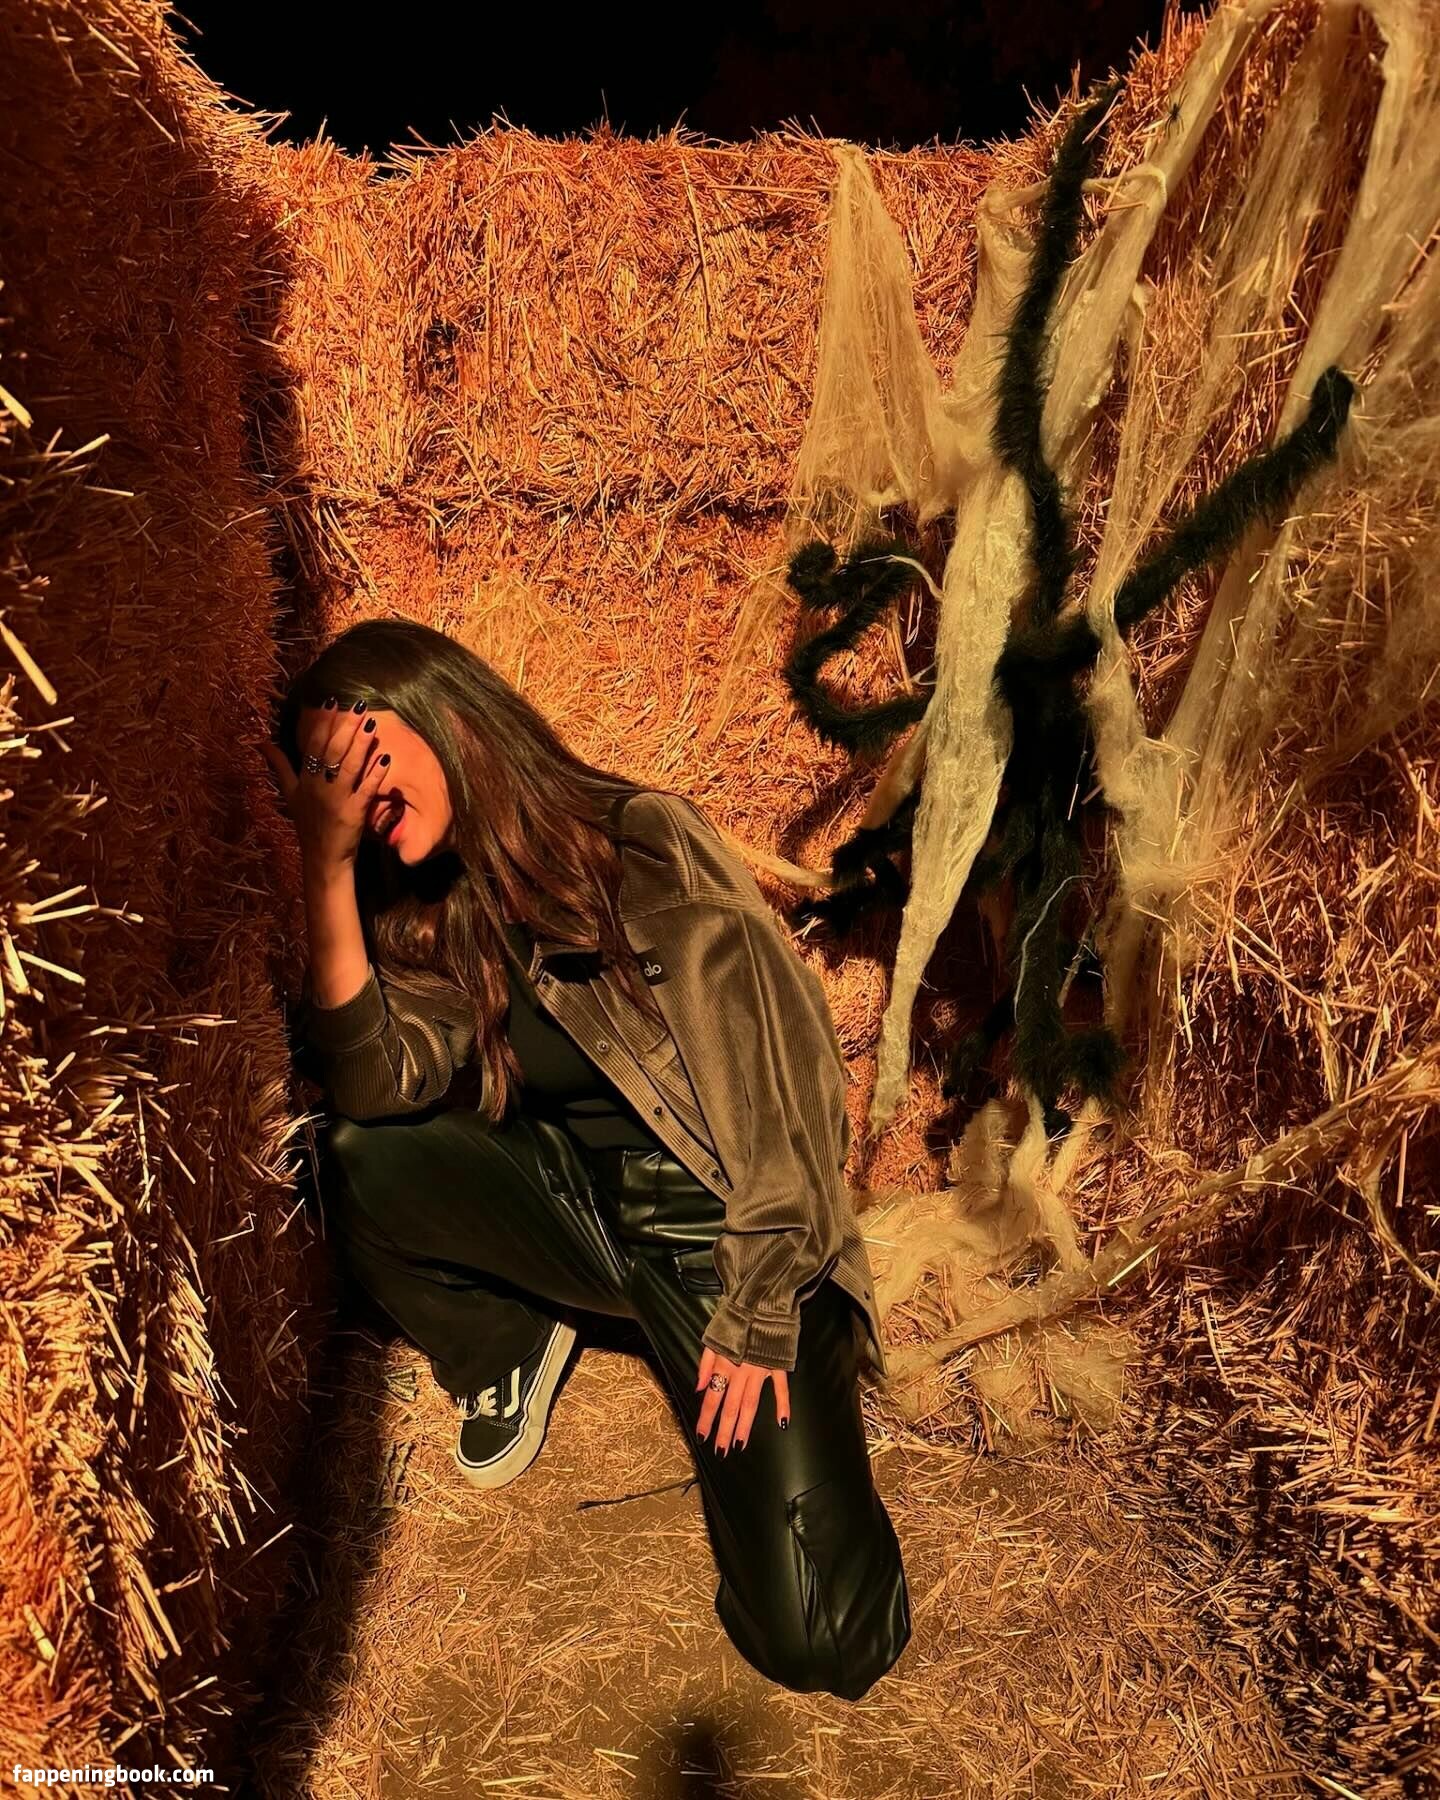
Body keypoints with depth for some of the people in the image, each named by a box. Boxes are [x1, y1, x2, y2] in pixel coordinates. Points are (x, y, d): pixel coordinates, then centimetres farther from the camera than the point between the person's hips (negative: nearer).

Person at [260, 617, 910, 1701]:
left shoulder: (642, 843, -16)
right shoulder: (433, 919, 2)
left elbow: (768, 1063, -17)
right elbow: (373, 1085, -14)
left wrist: (752, 1316, -17)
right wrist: (328, 863, -20)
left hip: (718, 1226, -5)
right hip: (579, 1208, 5)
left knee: (817, 1642, -15)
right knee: (359, 1163, -22)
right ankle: (509, 1353, 7)